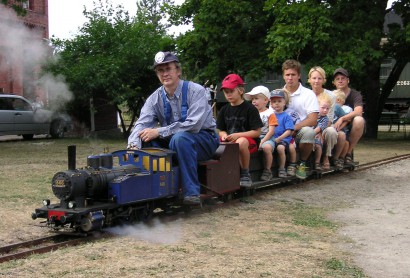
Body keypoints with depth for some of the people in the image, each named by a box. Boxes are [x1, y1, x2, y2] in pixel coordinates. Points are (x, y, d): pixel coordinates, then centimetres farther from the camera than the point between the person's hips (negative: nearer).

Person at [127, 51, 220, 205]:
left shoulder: (195, 91, -17)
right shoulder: (155, 98, -2)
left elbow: (193, 125, -29)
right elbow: (142, 124, -12)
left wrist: (158, 132, -29)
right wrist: (133, 145, -34)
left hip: (204, 139, -5)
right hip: (172, 141, 5)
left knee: (180, 138, -36)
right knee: (145, 140, -16)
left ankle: (191, 193, -33)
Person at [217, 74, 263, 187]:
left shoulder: (250, 109, -4)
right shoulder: (224, 110, 12)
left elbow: (257, 132, -9)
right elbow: (221, 130, 17)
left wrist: (238, 135, -18)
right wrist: (224, 135, -8)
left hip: (250, 141, -5)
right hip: (229, 141, 5)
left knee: (241, 142, -40)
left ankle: (245, 174, -18)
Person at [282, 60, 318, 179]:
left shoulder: (308, 94, 3)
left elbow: (313, 120, -6)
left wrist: (293, 128, -18)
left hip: (300, 132, -2)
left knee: (308, 132, -36)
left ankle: (301, 164, -10)